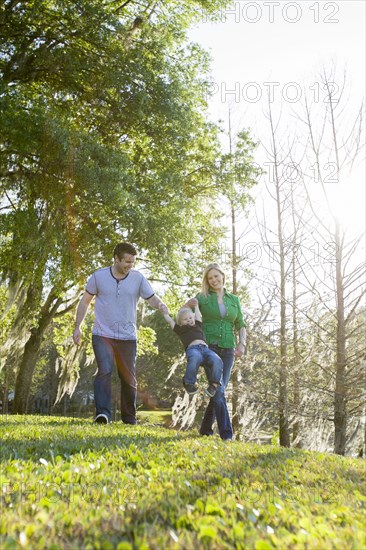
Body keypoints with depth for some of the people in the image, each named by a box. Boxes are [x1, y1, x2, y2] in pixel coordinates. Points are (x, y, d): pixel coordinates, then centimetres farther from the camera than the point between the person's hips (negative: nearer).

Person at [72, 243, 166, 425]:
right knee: (105, 370, -22)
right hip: (102, 335, -2)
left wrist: (161, 305, -27)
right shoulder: (98, 276, -2)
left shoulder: (138, 278, -2)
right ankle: (103, 413, -23)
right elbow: (85, 301, 7)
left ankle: (129, 419, 24)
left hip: (127, 338, 2)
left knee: (129, 379, 9)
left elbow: (152, 299, -4)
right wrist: (77, 327, 4)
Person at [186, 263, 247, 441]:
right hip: (208, 347, -3)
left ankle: (206, 428, 21)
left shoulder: (234, 300, 14)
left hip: (227, 351, 3)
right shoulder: (202, 297, 6)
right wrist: (188, 304, -15)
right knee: (218, 390, -14)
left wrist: (242, 344, -2)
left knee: (219, 391, 5)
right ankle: (226, 433, -12)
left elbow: (241, 326, 17)